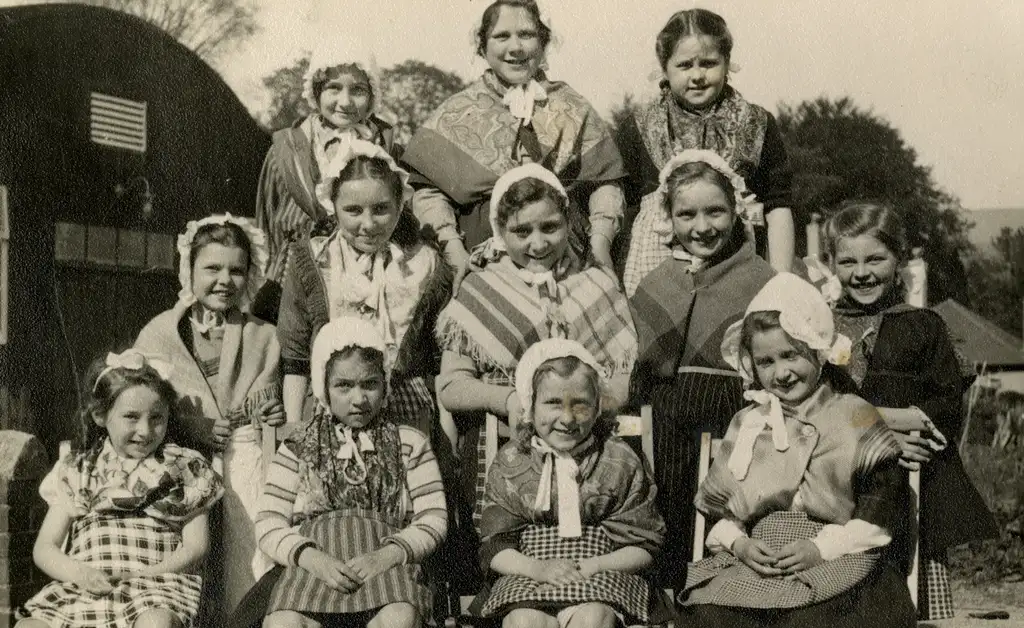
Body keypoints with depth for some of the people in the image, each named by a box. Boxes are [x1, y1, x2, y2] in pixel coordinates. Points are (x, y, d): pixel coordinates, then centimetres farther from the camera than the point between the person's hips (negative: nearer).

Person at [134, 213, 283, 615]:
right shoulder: (158, 334, 10)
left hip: (249, 462, 1)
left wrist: (276, 418, -1)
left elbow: (278, 413, 20)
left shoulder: (264, 337, 13)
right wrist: (193, 427, -7)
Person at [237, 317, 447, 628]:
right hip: (311, 564, 0)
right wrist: (313, 559, -14)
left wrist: (387, 555, -12)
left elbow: (433, 519, 8)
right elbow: (269, 525, 7)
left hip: (385, 564, 0)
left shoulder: (410, 443, 17)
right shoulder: (297, 449, 16)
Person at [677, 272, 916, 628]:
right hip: (751, 563, 3)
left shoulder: (855, 416, 8)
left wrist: (822, 548, -9)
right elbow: (717, 506, 19)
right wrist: (737, 543, -3)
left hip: (838, 562, -3)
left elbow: (885, 500, 0)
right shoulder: (746, 424, 19)